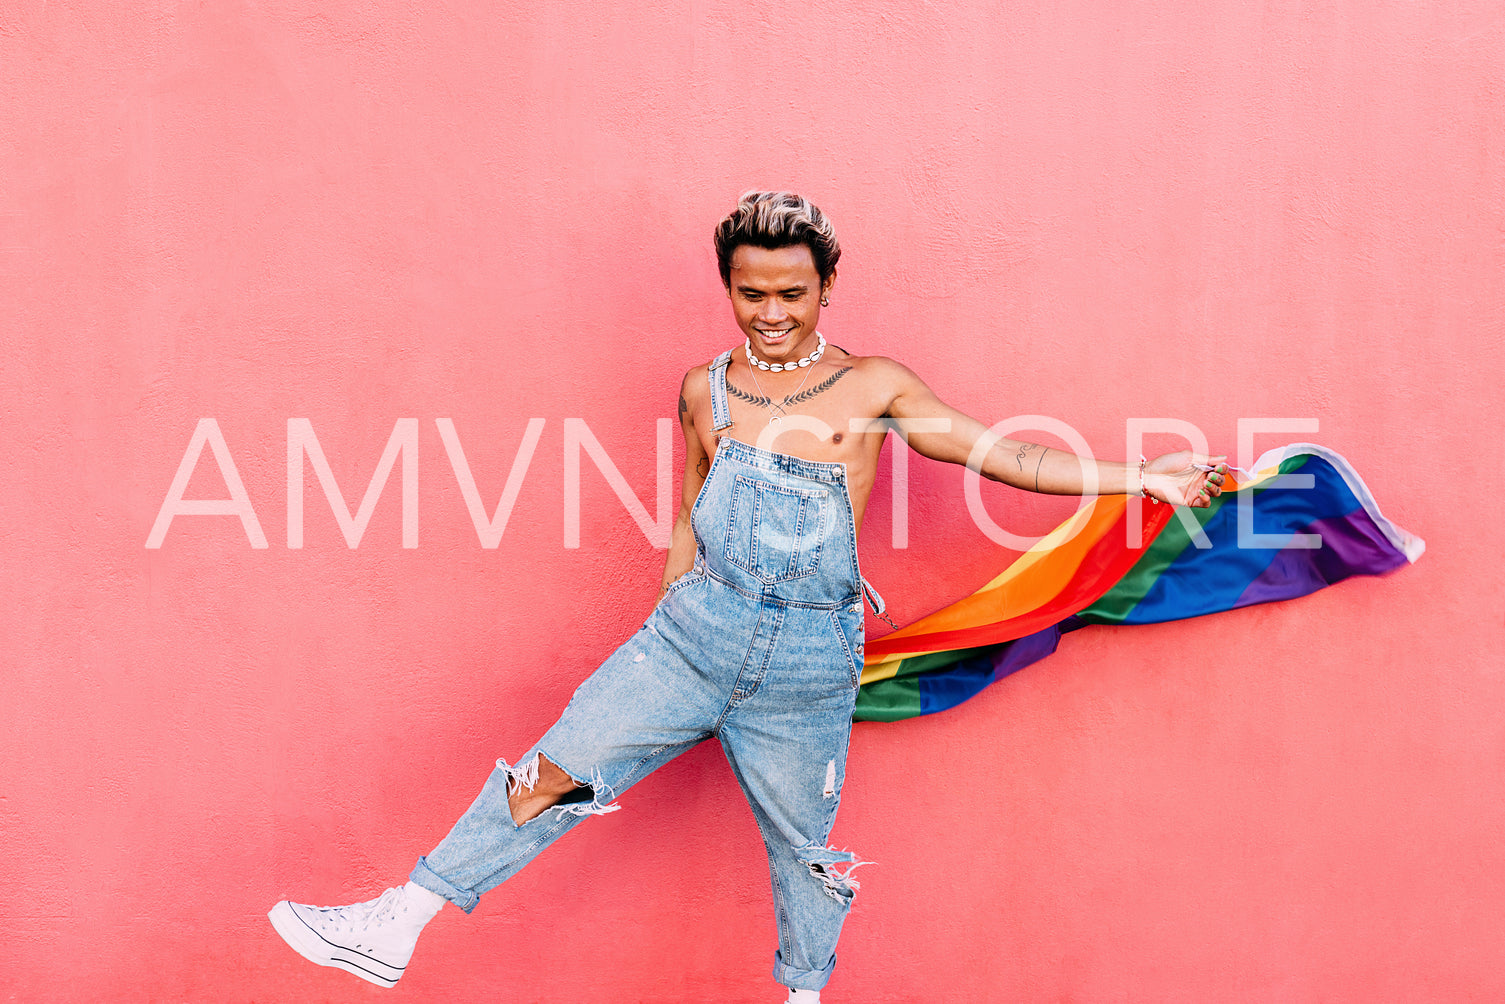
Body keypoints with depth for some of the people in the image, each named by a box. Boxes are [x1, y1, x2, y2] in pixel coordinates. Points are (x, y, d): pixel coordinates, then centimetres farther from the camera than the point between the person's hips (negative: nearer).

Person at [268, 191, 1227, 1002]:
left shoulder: (874, 388, -1)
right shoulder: (704, 391, 7)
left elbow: (1002, 454, 0)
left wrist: (1139, 477, -3)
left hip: (811, 662, -1)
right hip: (693, 634, 2)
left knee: (803, 843, 13)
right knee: (553, 772, -6)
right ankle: (398, 924, 3)